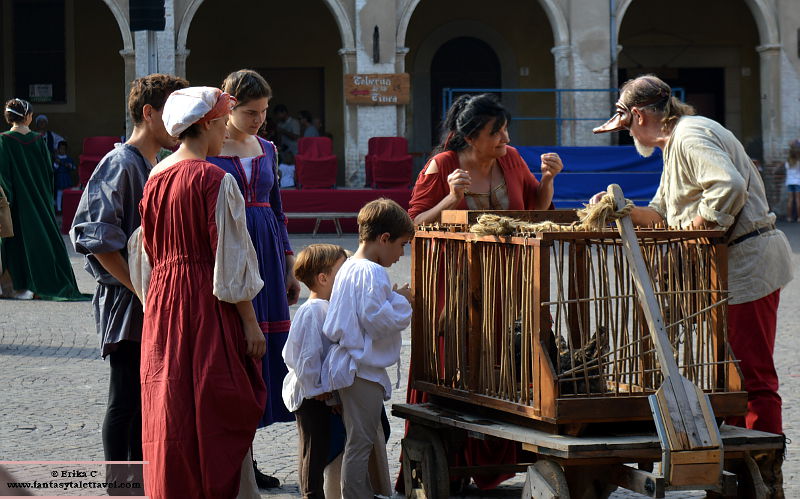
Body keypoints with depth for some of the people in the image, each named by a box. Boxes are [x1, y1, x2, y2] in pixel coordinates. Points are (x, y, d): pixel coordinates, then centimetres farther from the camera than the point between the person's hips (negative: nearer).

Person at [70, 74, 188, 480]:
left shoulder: (158, 168, 15)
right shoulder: (121, 164, -14)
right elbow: (96, 237, -21)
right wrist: (140, 289, -20)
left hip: (153, 307, 9)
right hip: (127, 306, -9)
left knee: (146, 399, 13)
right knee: (126, 401, -3)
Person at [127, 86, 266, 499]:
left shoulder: (155, 178, 6)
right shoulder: (214, 181, -14)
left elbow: (146, 250, 13)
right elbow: (230, 258, -15)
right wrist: (250, 322, -10)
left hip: (163, 303, 7)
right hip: (208, 307, -7)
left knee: (170, 412, 12)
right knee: (218, 415, -1)